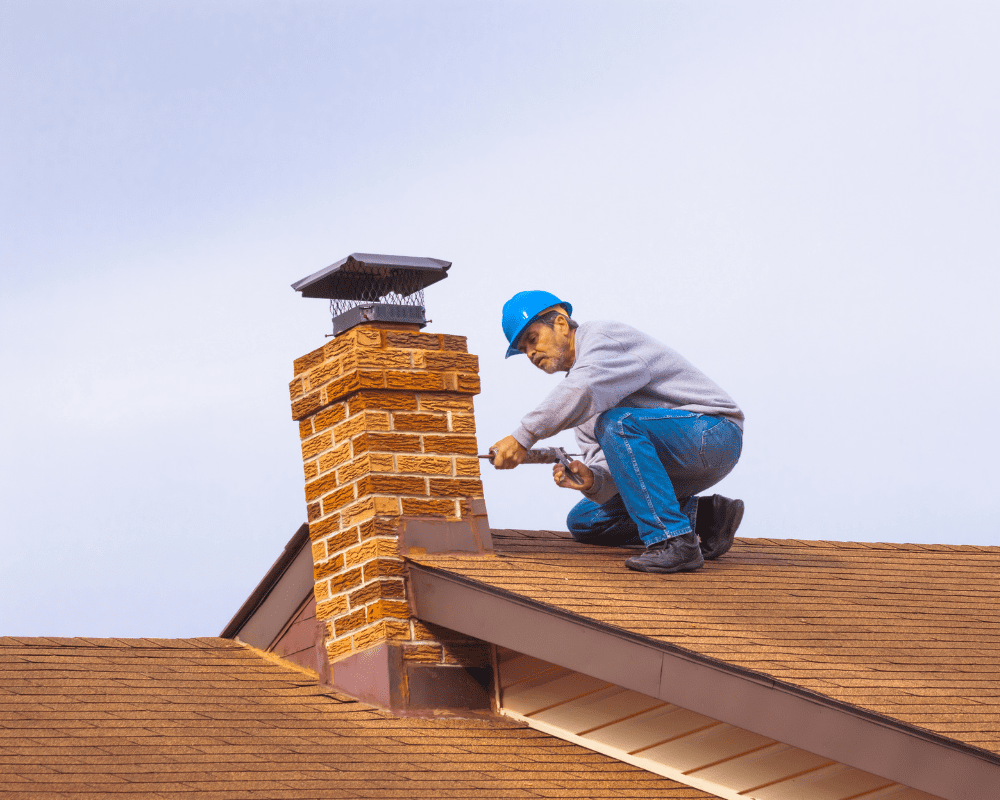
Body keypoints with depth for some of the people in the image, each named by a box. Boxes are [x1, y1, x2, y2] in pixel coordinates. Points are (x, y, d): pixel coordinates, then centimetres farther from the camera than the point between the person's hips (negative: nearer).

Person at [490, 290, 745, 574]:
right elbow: (610, 465, 3)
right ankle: (704, 517, 1)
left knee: (617, 424, -34)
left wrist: (523, 438, -33)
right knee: (582, 521, 11)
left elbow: (583, 392, -34)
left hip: (712, 431, -10)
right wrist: (591, 479, -20)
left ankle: (674, 542, -32)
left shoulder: (605, 336, -10)